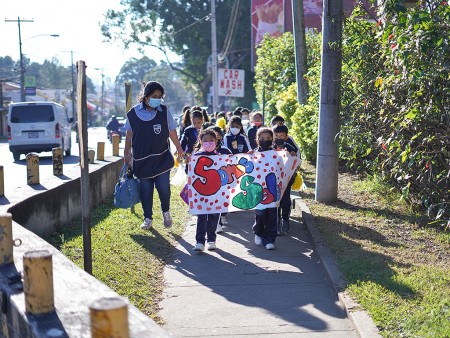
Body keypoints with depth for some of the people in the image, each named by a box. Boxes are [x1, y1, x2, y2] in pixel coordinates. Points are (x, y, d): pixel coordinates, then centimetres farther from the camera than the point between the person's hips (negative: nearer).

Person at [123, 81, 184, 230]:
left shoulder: (164, 111, -2)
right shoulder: (133, 113, -2)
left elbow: (172, 131, 7)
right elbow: (129, 135, 9)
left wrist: (179, 149, 11)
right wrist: (126, 154, 12)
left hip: (162, 158, -1)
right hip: (142, 159, 1)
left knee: (163, 187, -9)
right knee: (145, 189, 6)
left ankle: (166, 212, 18)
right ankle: (148, 218, 21)